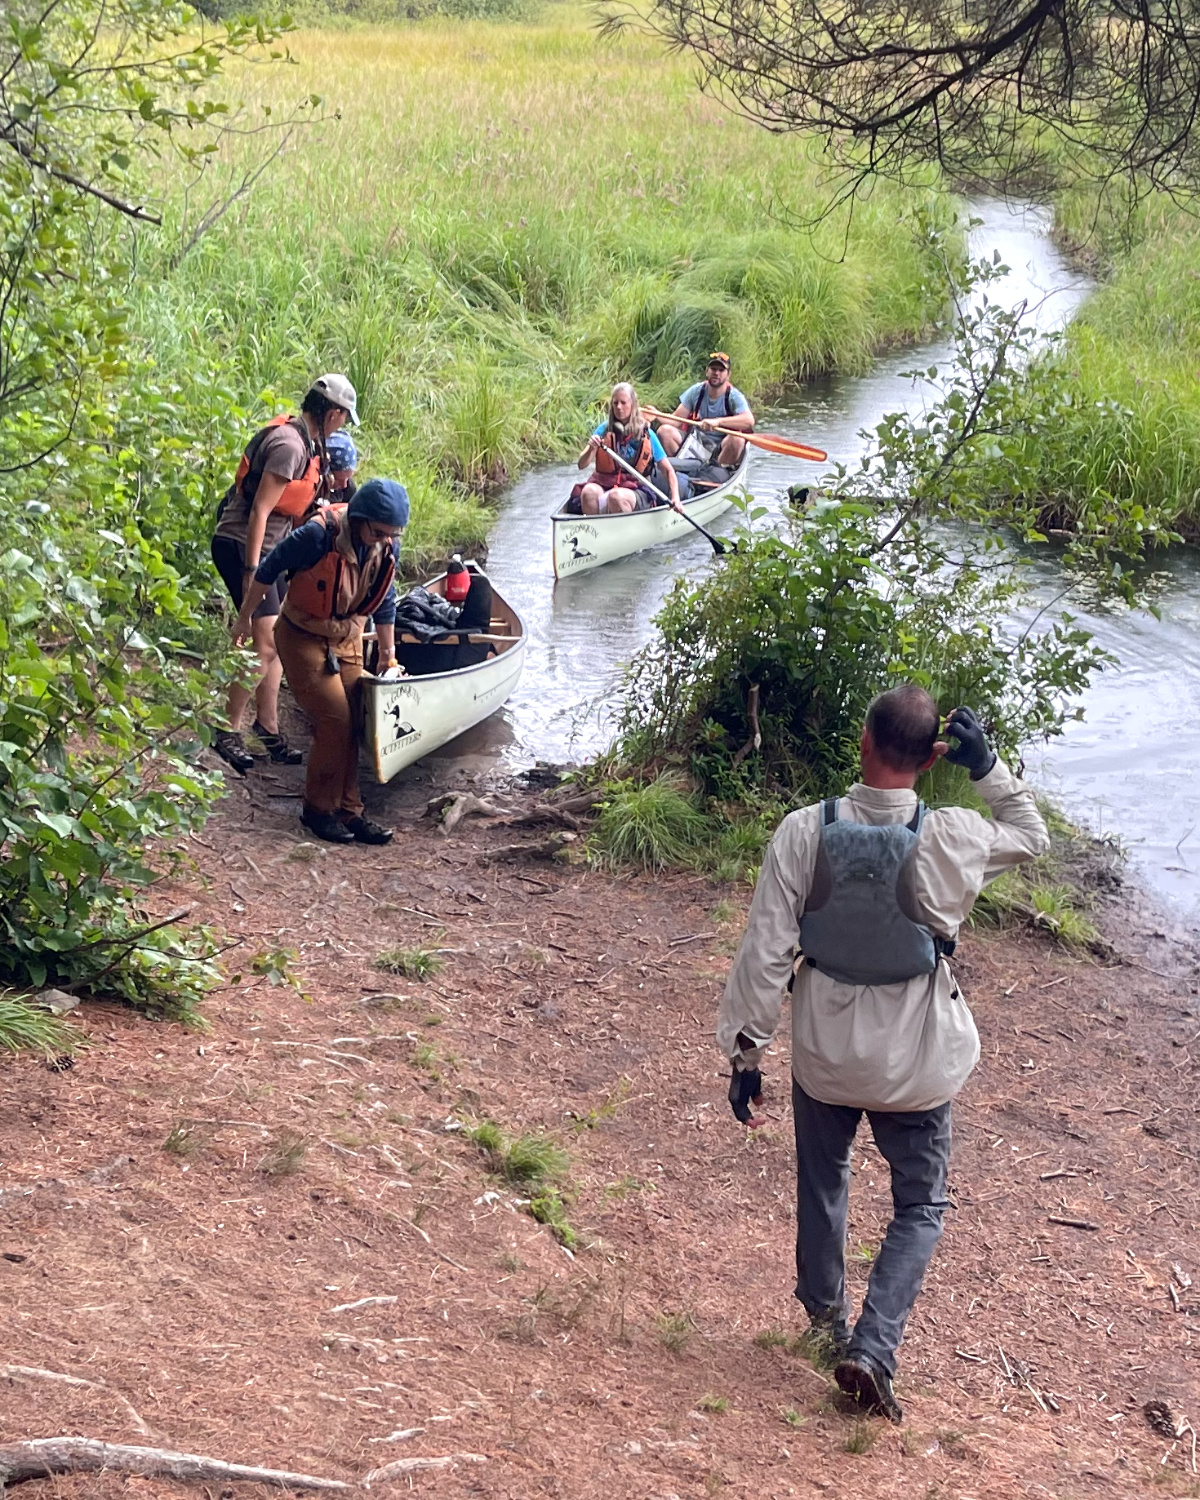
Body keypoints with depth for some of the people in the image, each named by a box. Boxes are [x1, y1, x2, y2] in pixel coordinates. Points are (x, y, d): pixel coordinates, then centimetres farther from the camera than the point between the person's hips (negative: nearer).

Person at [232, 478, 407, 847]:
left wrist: (388, 654, 14)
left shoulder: (387, 548, -10)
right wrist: (245, 618, -5)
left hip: (347, 640, 6)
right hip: (303, 639, -6)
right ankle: (318, 810, 5)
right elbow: (269, 570, -14)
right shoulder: (318, 536, -29)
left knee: (351, 726, 4)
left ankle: (347, 811, 15)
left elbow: (384, 602, 7)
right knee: (335, 722, -11)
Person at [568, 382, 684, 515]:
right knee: (589, 491, -34)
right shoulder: (604, 429, 7)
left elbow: (668, 470, 7)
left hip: (636, 488, -1)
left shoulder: (646, 435, 5)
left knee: (617, 496, -37)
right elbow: (582, 465, -1)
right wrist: (591, 449, -23)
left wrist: (675, 498, -8)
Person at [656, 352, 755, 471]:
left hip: (722, 448, -3)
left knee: (737, 439, -35)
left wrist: (718, 421, -40)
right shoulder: (696, 391, 1)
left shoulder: (734, 396, -11)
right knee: (665, 430, -15)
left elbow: (749, 421, -29)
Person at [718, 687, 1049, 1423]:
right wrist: (988, 766, -5)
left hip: (825, 1052, 2)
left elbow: (765, 952, -13)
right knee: (921, 1207, 17)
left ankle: (825, 1319, 45)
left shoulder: (803, 832, -17)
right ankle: (872, 1349, 2)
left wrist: (746, 1051, -3)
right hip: (917, 1062, -1)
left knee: (822, 1183, 27)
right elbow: (1032, 836, 4)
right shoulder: (953, 840, -19)